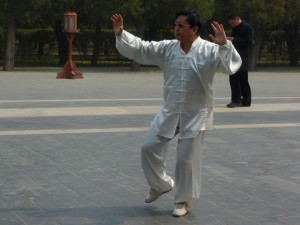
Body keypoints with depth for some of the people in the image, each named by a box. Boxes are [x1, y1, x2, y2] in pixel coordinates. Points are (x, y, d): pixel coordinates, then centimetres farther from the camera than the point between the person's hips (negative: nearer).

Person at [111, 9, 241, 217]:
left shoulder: (209, 50, -15)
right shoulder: (167, 48, -1)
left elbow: (231, 64, -27)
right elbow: (140, 49, 2)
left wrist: (224, 44, -44)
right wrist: (121, 33, -9)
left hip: (195, 114, -5)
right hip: (169, 111, 5)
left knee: (187, 159, 2)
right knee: (150, 147, 7)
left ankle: (183, 201, 21)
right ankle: (162, 184, 33)